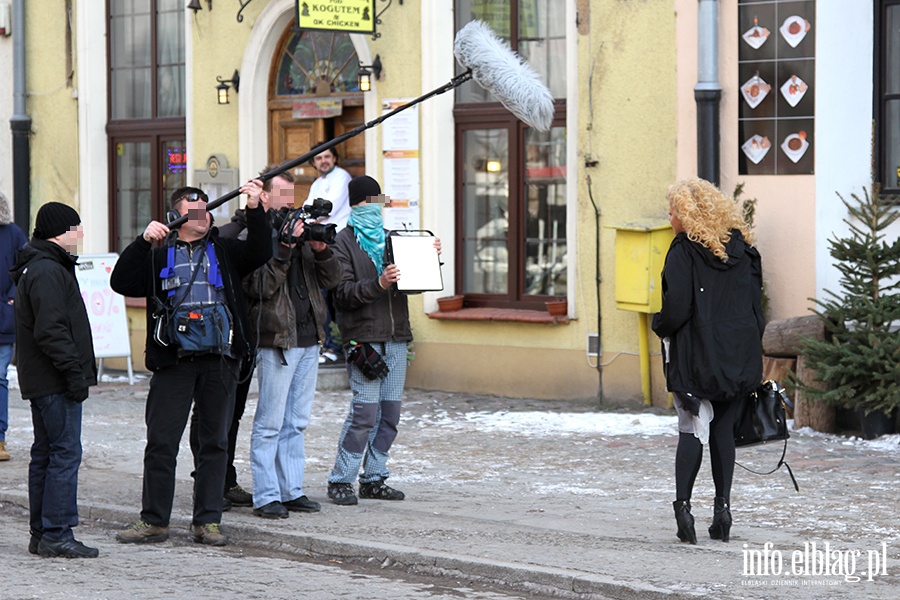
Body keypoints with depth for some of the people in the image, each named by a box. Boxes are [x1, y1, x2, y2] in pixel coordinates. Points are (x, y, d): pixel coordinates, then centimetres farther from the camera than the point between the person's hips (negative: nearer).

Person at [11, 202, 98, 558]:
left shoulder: (38, 268, 19)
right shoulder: (47, 272, -16)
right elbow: (51, 330, -23)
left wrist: (76, 371, 20)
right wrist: (75, 372, -21)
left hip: (41, 381, 11)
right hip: (55, 382, -11)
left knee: (45, 454, 13)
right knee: (66, 452, -10)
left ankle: (41, 534, 17)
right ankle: (56, 535, -10)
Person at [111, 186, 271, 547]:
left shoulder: (225, 251, 14)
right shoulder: (159, 256, 11)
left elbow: (260, 253, -2)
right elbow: (122, 283, -1)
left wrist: (254, 210, -14)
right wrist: (144, 241, -10)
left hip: (220, 359, 1)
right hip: (174, 361, -1)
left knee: (214, 442, 5)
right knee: (161, 441, 0)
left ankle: (207, 521, 12)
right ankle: (154, 521, 8)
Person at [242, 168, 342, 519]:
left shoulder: (301, 230, 14)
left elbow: (331, 280, 12)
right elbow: (261, 287, -17)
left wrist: (321, 250, -6)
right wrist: (285, 248, -23)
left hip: (309, 339, 7)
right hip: (277, 340, -7)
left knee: (297, 423, 11)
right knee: (270, 423, -4)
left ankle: (291, 490, 17)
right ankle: (265, 496, 0)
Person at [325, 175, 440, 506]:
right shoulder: (344, 242, 0)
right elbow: (343, 292, -10)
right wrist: (378, 284, -23)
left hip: (396, 336, 6)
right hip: (363, 337, -6)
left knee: (390, 411, 6)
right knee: (365, 410, -12)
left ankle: (374, 478, 15)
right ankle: (340, 480, -4)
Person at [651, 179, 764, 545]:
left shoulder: (684, 251, -10)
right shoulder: (742, 249, 7)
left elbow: (677, 308, -16)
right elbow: (756, 300, 10)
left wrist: (660, 326, 4)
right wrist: (750, 342, 17)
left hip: (696, 354, -5)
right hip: (739, 356, 5)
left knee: (692, 429, 0)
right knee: (723, 429, 11)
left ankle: (682, 505, -9)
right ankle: (723, 508, 8)